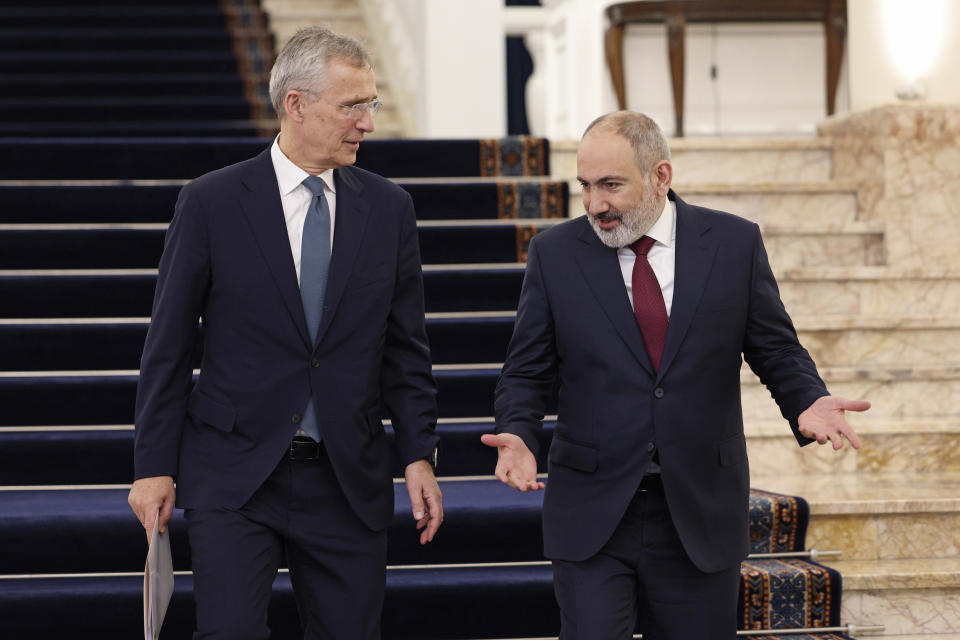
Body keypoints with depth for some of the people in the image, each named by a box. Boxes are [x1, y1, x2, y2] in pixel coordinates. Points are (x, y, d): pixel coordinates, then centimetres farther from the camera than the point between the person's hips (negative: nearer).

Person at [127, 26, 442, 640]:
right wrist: (155, 467, -3)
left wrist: (420, 455, 1)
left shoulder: (389, 208, 6)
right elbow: (168, 347, 0)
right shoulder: (212, 203, -3)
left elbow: (406, 347, 9)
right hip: (234, 474, -3)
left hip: (348, 480, 3)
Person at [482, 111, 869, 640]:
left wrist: (808, 401, -14)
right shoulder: (555, 253, 2)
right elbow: (527, 372, 5)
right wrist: (518, 436, -14)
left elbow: (777, 352, 7)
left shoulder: (735, 243, 1)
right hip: (591, 515, -1)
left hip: (700, 516, 1)